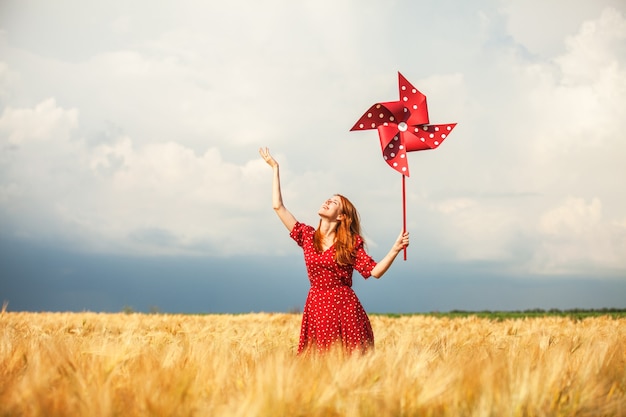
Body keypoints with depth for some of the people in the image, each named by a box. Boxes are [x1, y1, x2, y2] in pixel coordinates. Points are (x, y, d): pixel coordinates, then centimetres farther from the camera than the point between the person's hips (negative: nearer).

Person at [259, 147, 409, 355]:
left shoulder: (351, 243, 1)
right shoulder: (307, 236, 8)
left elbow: (375, 271, -4)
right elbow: (278, 207, 6)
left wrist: (396, 249, -18)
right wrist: (275, 169, 10)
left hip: (345, 307, -2)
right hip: (316, 308, 3)